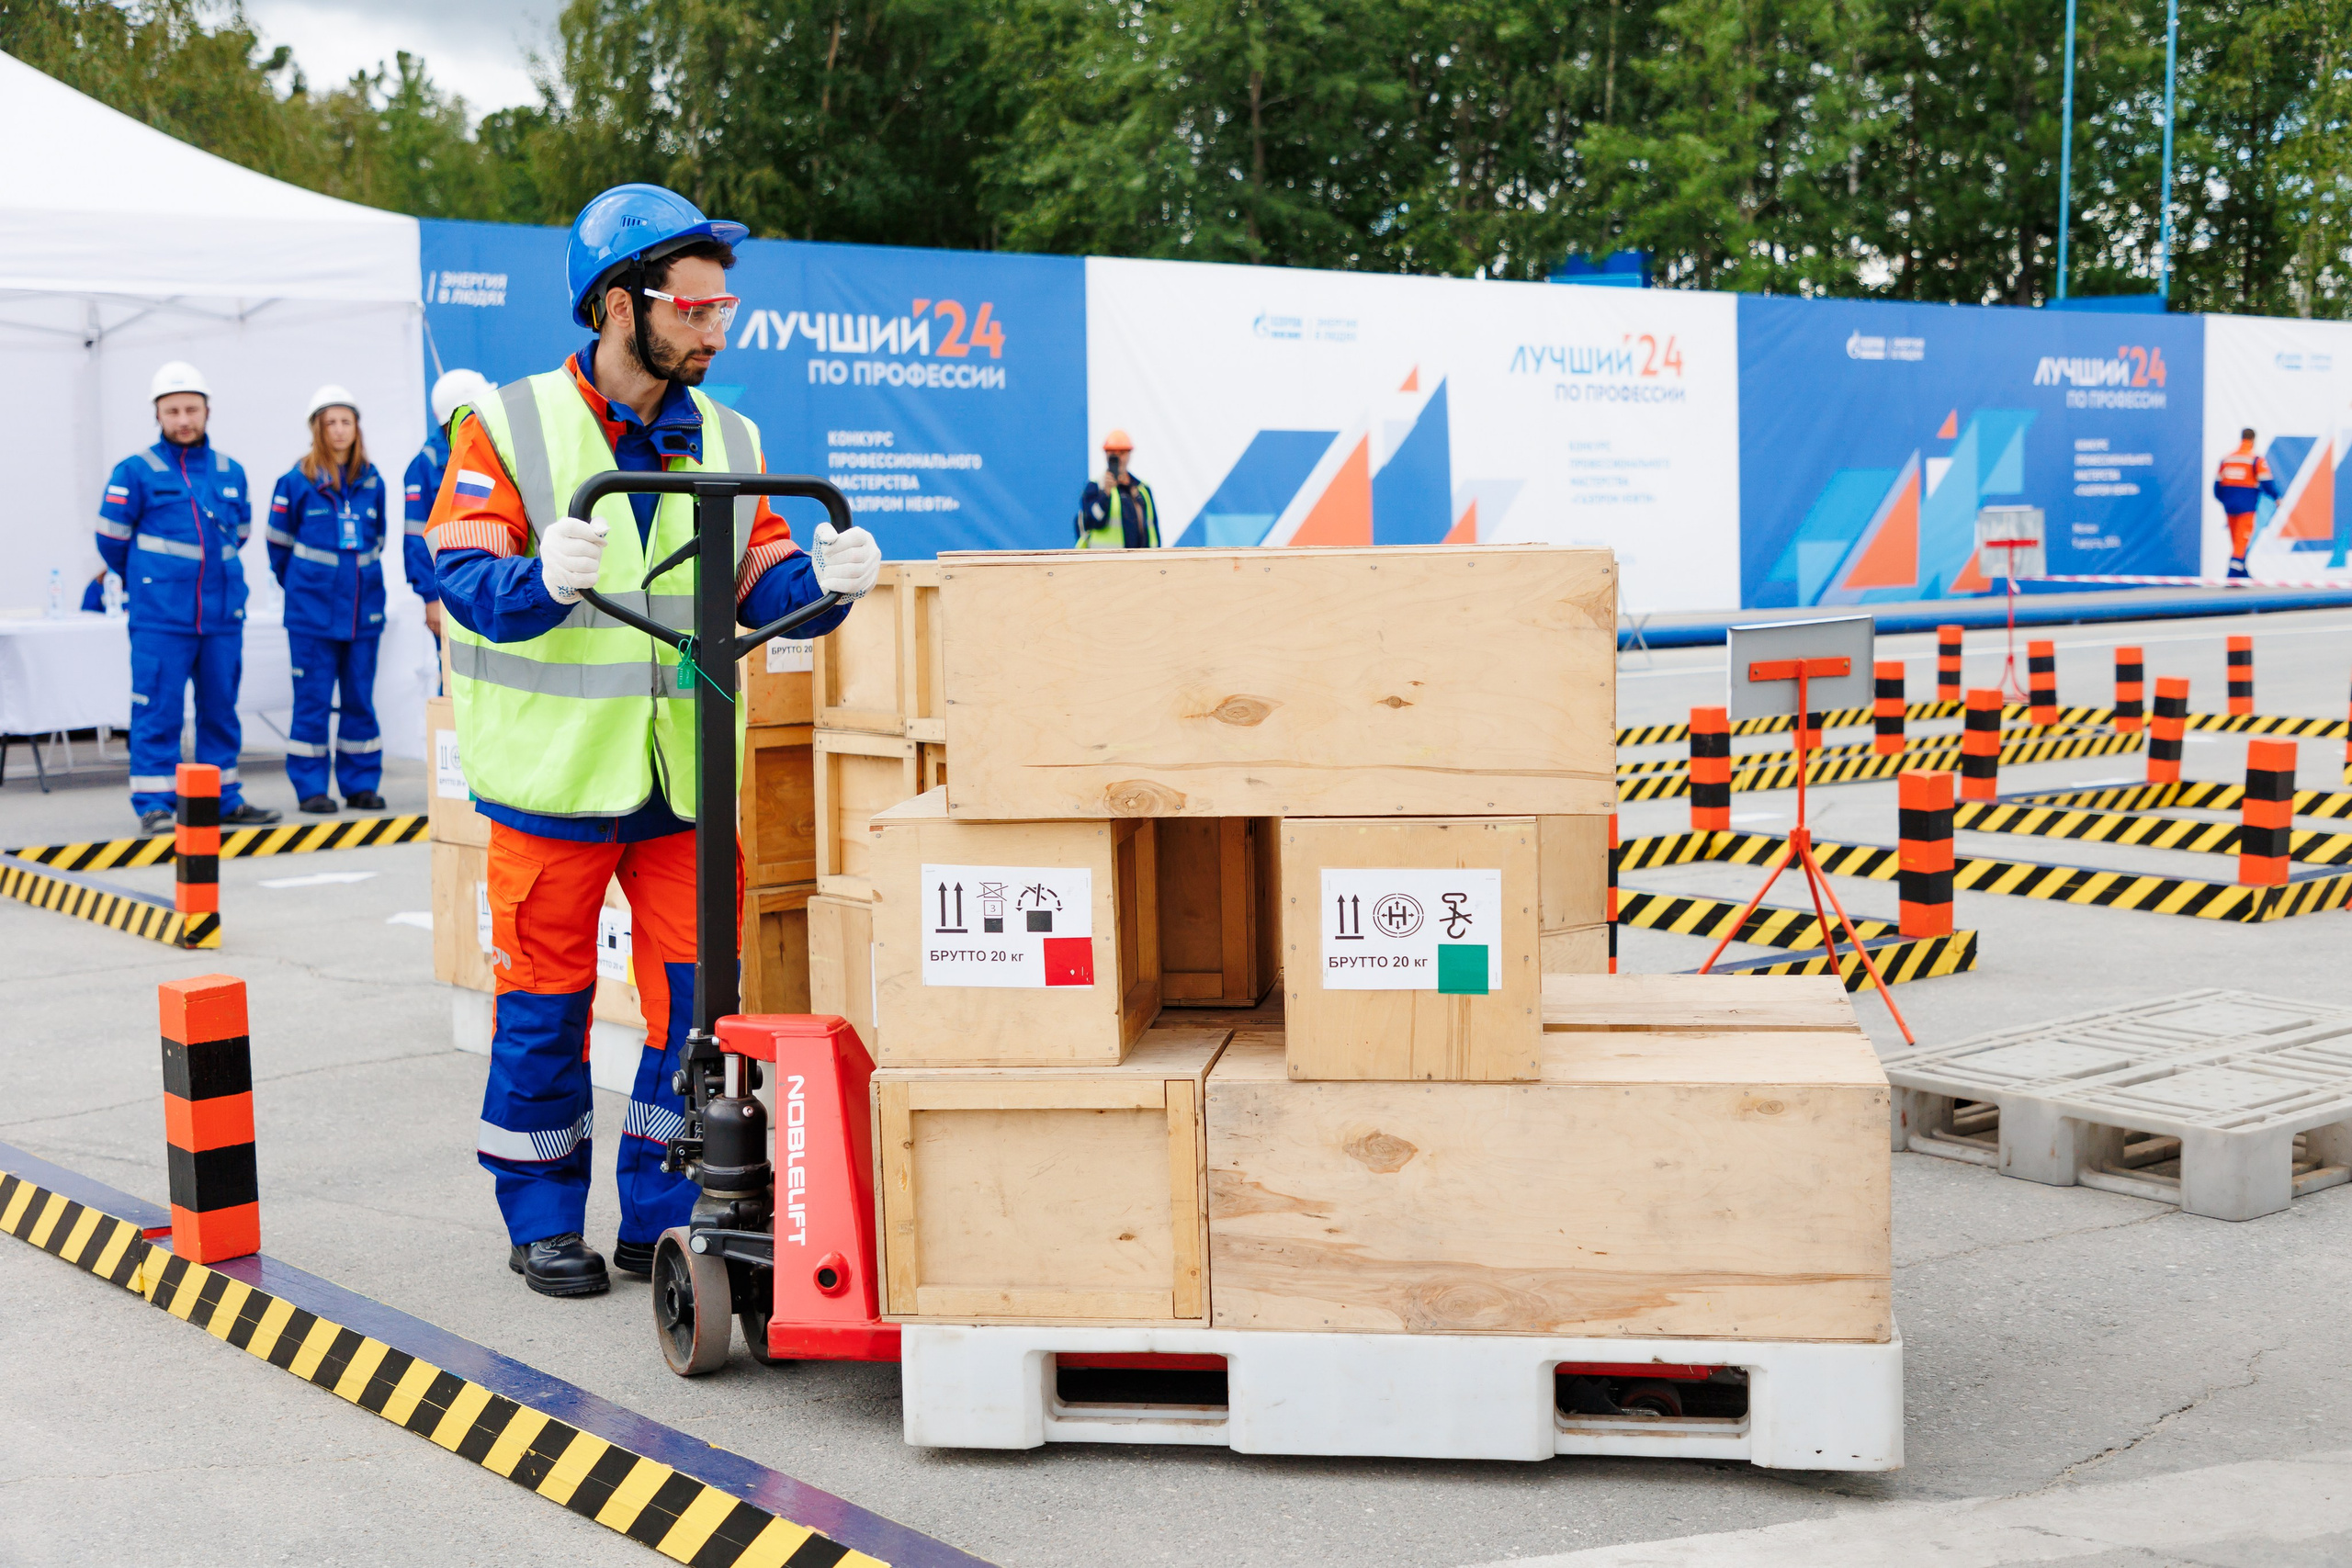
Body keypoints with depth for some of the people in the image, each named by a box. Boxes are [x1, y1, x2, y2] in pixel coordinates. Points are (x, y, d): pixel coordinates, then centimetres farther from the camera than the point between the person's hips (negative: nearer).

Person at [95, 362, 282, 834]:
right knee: (158, 711, -4)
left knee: (221, 709, 11)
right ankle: (154, 805, 2)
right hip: (160, 619, -4)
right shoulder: (134, 472, -3)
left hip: (223, 616, 4)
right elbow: (112, 541, 4)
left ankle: (226, 800, 20)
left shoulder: (231, 471, 10)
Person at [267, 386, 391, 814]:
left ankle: (361, 783, 15)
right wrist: (303, 586, 13)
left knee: (360, 699, 7)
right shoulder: (297, 481, -3)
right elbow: (279, 543, 6)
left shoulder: (371, 481, 7)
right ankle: (311, 788, 6)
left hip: (364, 609, 3)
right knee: (313, 699, 0)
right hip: (312, 613, -3)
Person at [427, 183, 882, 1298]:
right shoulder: (510, 429, -5)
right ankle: (544, 1223, 22)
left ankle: (662, 1217, 19)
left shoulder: (726, 441, 8)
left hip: (689, 779, 4)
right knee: (546, 1000, 6)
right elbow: (462, 579, -13)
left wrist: (821, 581, -17)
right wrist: (543, 579, -34)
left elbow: (762, 589, 6)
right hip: (554, 776, -3)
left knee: (698, 996, 4)